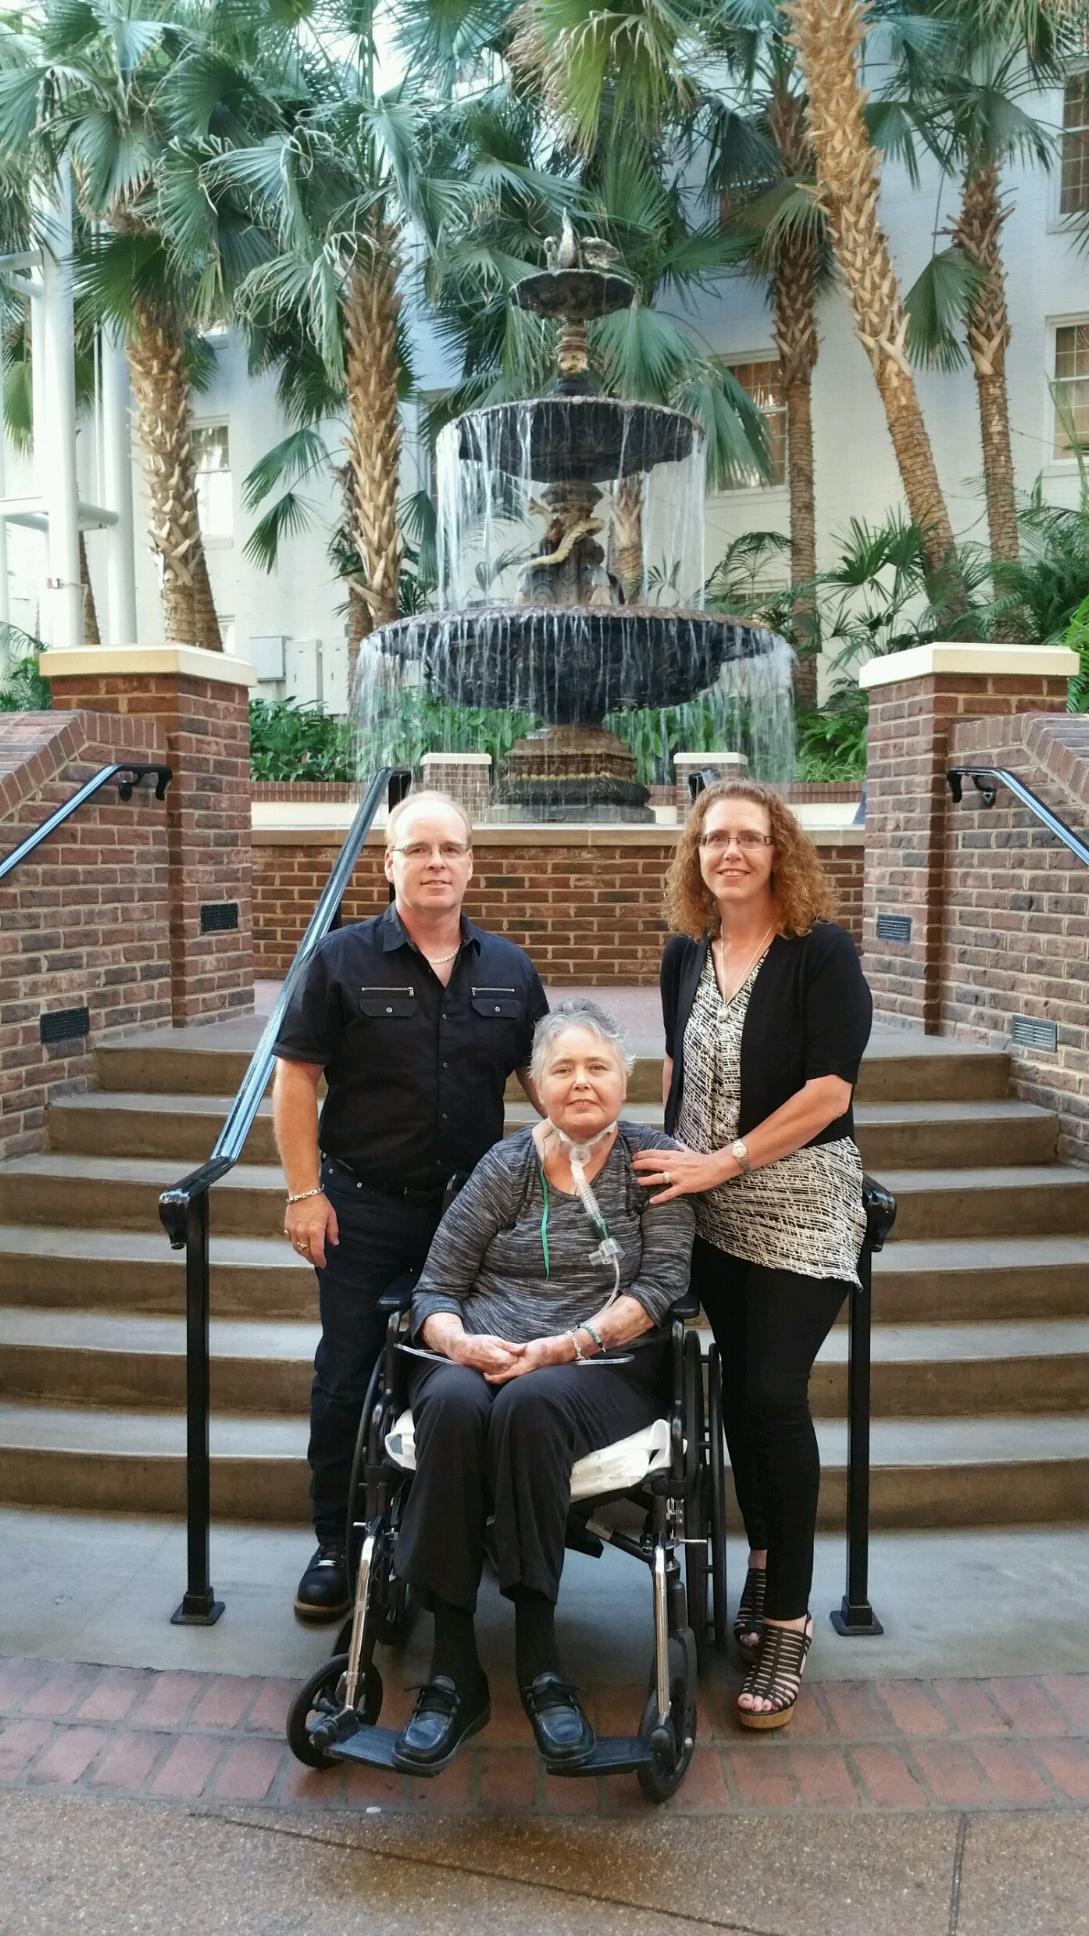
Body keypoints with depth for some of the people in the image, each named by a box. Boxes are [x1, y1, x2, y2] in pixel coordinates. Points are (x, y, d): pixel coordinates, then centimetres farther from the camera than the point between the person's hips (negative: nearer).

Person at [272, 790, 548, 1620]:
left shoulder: (509, 969, 3)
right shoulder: (343, 960, -5)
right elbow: (296, 1077, -5)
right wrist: (305, 1191, -10)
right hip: (364, 1206, -2)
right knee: (347, 1378, 6)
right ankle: (337, 1544, 22)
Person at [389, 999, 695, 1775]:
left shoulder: (653, 1160, 6)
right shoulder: (506, 1166, 9)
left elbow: (663, 1283, -5)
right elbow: (435, 1290, 7)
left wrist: (566, 1345, -18)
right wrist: (460, 1342, -16)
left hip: (604, 1367, -2)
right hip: (481, 1356, 2)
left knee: (530, 1406, -36)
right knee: (452, 1406, -33)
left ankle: (540, 1660, -25)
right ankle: (453, 1668, -25)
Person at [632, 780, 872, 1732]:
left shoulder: (821, 950, -11)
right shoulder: (686, 954, 5)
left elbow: (830, 1089, -16)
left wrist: (725, 1160, -17)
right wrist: (671, 1154, 12)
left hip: (799, 1207, -5)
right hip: (711, 1208, 5)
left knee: (775, 1393, -9)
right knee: (739, 1387, 11)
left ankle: (787, 1622, 4)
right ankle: (765, 1560, 30)